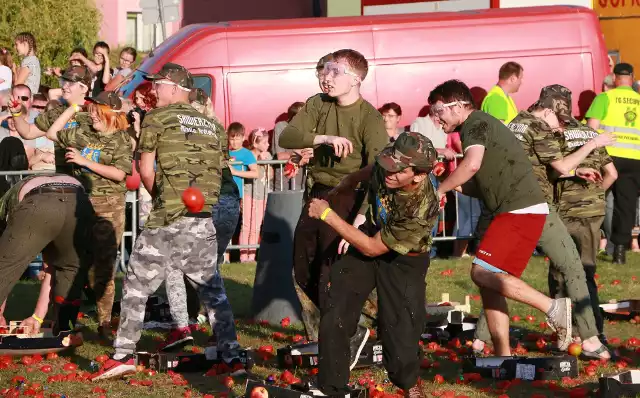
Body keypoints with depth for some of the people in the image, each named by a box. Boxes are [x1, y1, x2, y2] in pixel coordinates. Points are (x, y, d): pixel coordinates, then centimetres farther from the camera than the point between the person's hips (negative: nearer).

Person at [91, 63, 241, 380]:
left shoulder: (156, 118, 0)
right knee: (209, 286, 16)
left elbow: (145, 171, 1)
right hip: (205, 219, 5)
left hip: (169, 220, -5)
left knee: (137, 285, 3)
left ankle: (123, 355, -1)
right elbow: (216, 171, 14)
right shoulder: (210, 125, 15)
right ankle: (230, 352, 13)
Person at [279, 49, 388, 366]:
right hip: (316, 194, 7)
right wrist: (324, 138, -29)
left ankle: (350, 335, 10)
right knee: (303, 275, 13)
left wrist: (360, 219, -31)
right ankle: (319, 337, 30)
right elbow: (287, 137, -11)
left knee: (330, 280, -10)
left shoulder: (370, 119, -16)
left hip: (346, 198, -7)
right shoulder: (318, 104, 2)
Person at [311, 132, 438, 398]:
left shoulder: (420, 211, -38)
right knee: (334, 320, -3)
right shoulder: (385, 168, -23)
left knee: (401, 333, -6)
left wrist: (328, 215, -25)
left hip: (402, 263, -5)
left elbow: (372, 248, -27)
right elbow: (366, 173, 6)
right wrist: (336, 191, 21)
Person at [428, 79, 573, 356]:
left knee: (482, 273, -16)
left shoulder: (476, 123, -6)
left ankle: (553, 308, -16)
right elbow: (481, 185, 26)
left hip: (520, 210, -10)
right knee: (489, 282, 8)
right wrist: (454, 186, 16)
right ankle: (503, 356, 7)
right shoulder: (483, 126, 24)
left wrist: (439, 189, -13)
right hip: (517, 211, 10)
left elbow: (472, 164, -25)